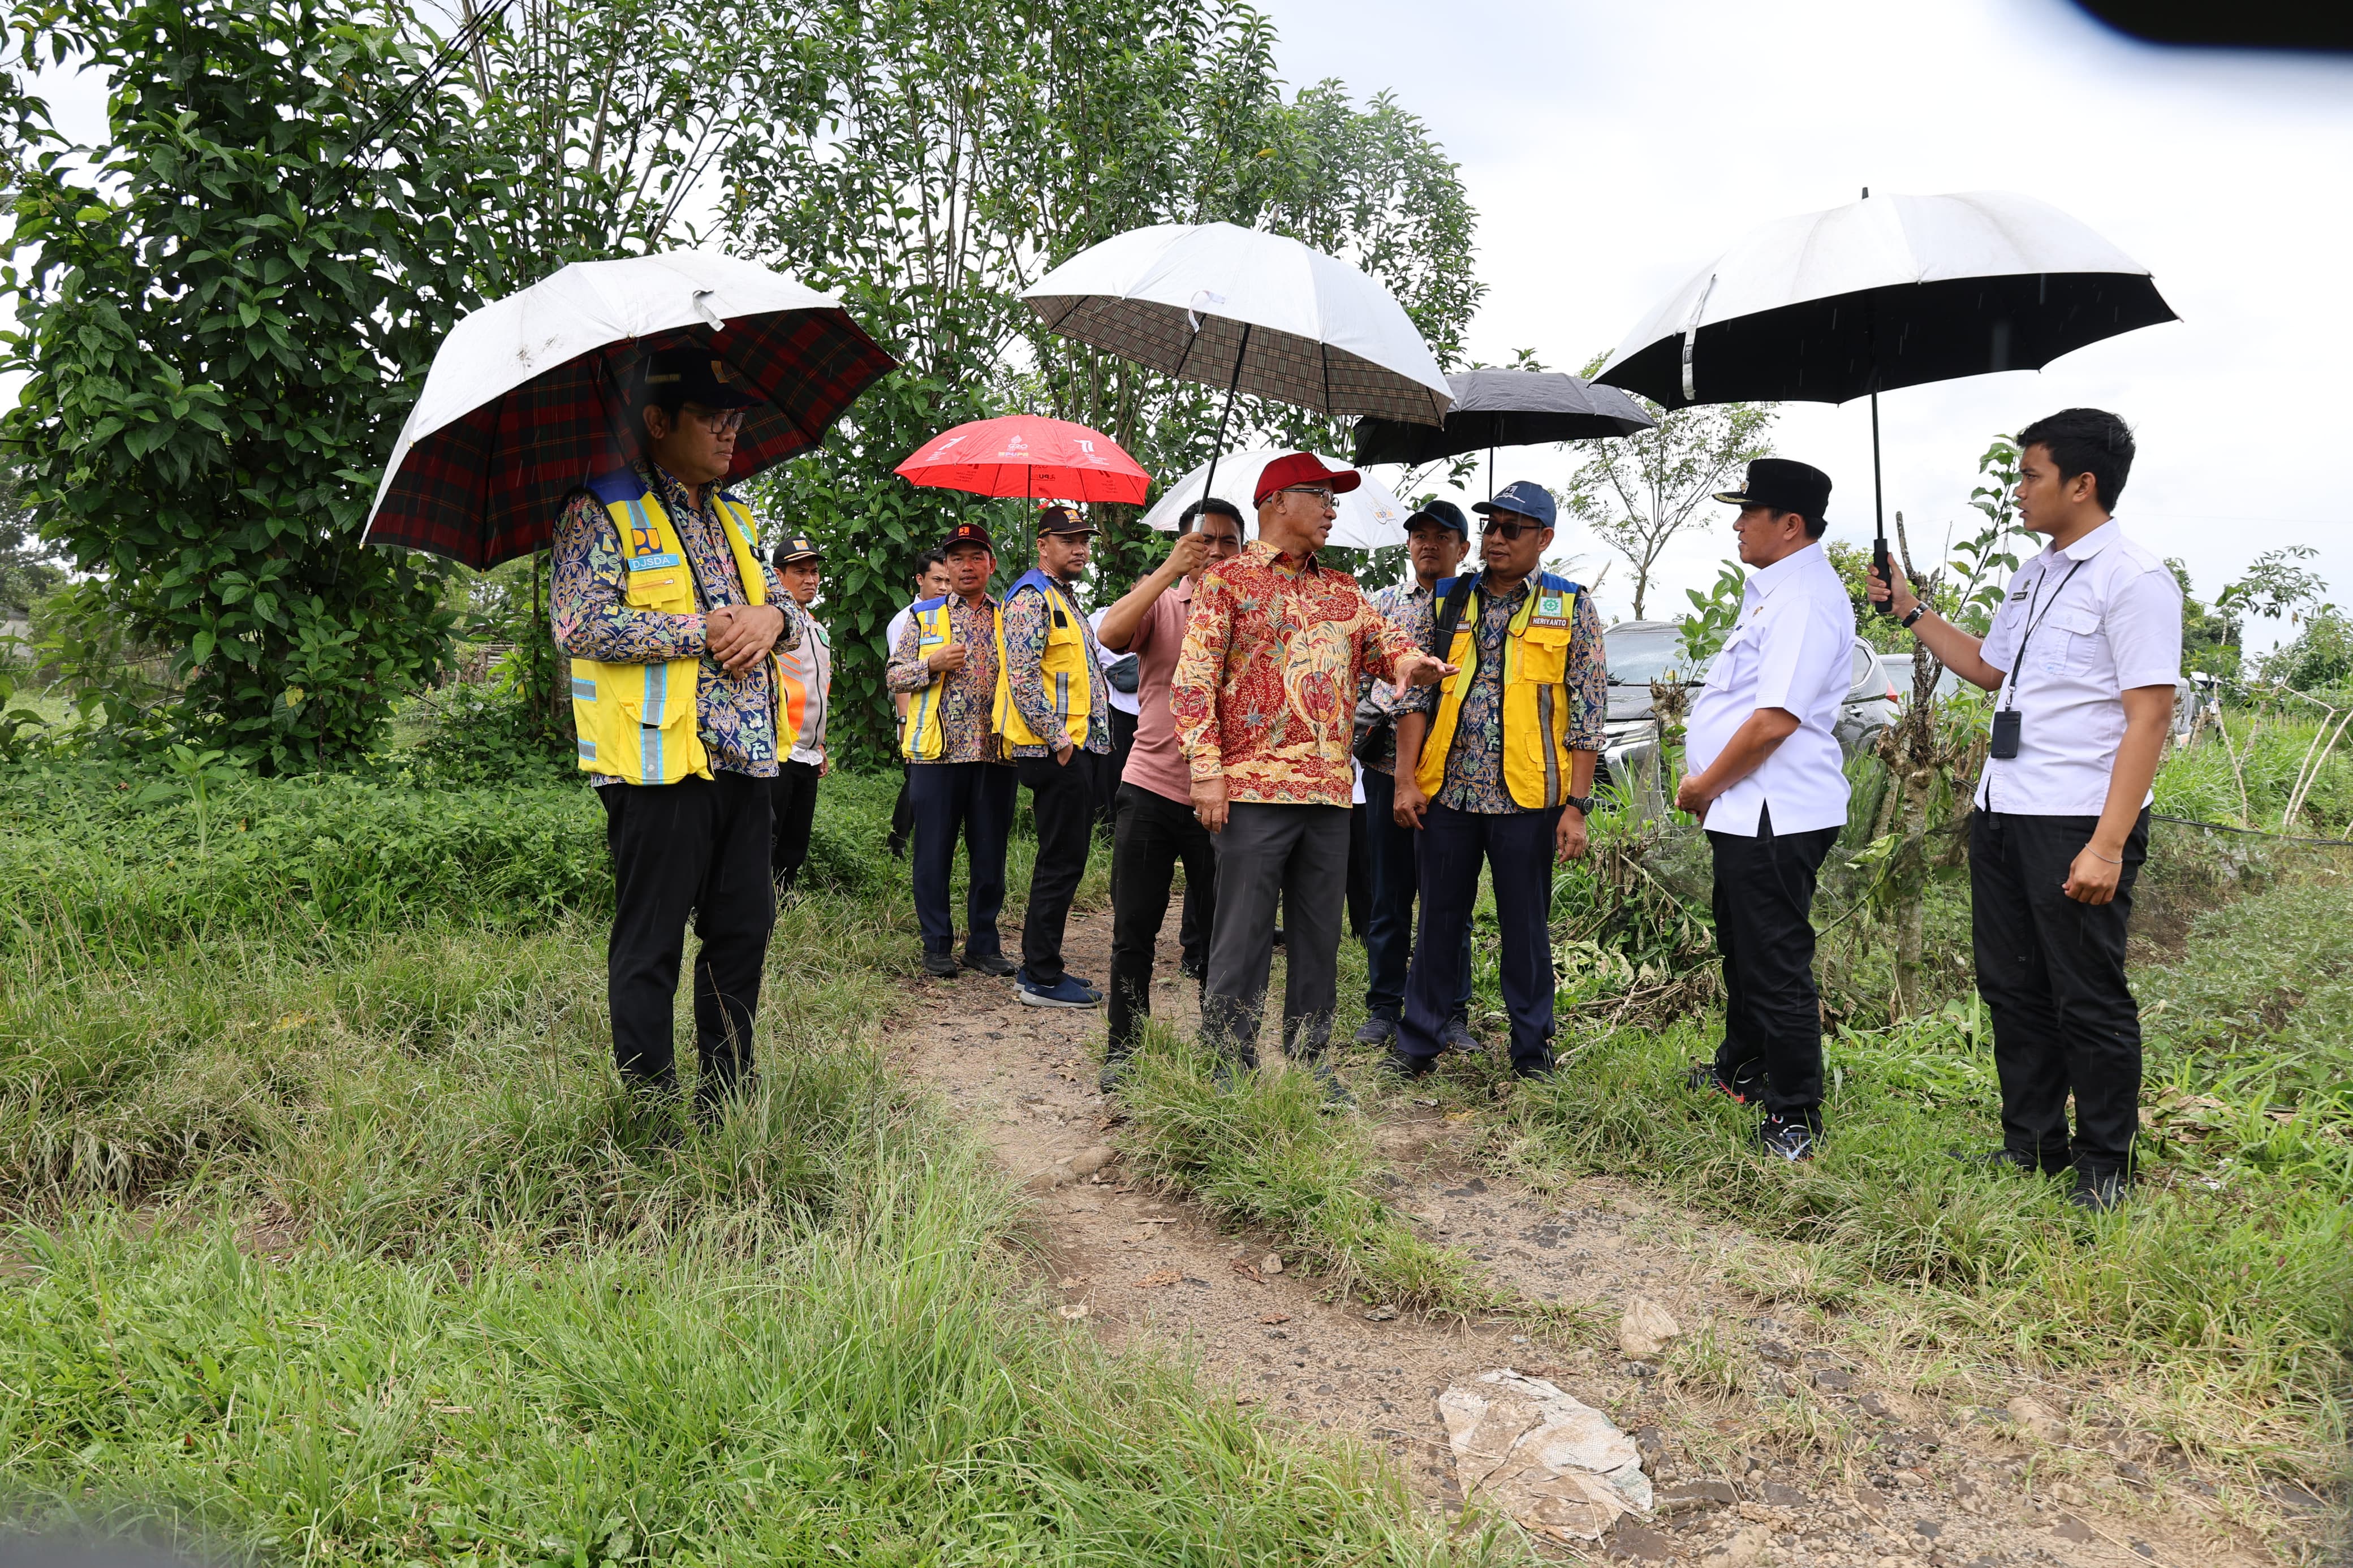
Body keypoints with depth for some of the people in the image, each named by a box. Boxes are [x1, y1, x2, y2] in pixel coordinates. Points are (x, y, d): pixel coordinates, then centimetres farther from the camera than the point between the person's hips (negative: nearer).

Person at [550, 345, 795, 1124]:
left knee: (743, 931, 11)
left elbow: (782, 602, 20)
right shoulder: (602, 511, -4)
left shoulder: (732, 517, 20)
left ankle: (727, 1103, 24)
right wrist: (704, 631, -16)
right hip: (659, 764, -7)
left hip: (743, 760, 8)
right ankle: (652, 1116, 11)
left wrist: (771, 618, -5)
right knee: (651, 944, 0)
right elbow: (580, 624, -15)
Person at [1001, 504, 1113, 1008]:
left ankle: (1039, 968, 21)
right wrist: (1057, 737, -21)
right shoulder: (1032, 598, -10)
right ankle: (1041, 979, -1)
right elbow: (1022, 675, -20)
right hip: (1057, 751, -10)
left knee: (1065, 861, 13)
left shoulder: (1064, 600, 22)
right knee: (1062, 863, -7)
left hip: (1078, 747, 10)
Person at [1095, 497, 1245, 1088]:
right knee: (1133, 931, 6)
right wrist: (1171, 570, -18)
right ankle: (1123, 1048, 20)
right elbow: (1111, 634, -16)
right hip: (1150, 787, 0)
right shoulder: (1158, 602, 4)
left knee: (1220, 936, 7)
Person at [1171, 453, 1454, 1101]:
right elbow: (1193, 680, -4)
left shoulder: (1342, 590, 20)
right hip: (1254, 787, -6)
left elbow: (1382, 639, 11)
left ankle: (1309, 1061, 21)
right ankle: (1230, 1066, 8)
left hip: (1330, 791, 6)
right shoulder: (1228, 579, 2)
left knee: (1319, 936, 10)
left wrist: (1409, 660, -14)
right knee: (1243, 934, -2)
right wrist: (1207, 770, -13)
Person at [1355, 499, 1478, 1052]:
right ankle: (1384, 1007, 18)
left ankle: (1453, 1012, 14)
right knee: (1387, 893, 8)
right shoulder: (1383, 603, 12)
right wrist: (1362, 710, -1)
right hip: (1387, 765, 2)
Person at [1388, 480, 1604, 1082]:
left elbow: (1587, 711, 0)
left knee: (1526, 926, 8)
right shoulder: (1444, 601, 9)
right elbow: (1413, 692, 7)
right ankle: (1418, 1040, 22)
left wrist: (1576, 806, -6)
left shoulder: (1571, 608, 3)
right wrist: (1406, 779, -2)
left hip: (1527, 798, -2)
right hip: (1446, 791, 2)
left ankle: (1533, 1048, 22)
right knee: (1440, 919, 10)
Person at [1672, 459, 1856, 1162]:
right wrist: (1707, 785, 15)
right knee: (1741, 951, 25)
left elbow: (1774, 721, -26)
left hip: (1775, 815, -11)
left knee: (1776, 968, -4)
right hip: (1746, 811, 11)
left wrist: (1705, 785, -14)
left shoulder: (1805, 598, -19)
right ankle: (1741, 1070, 43)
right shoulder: (1773, 589, 15)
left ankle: (1795, 1123, 7)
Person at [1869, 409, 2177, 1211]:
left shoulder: (2133, 580, -13)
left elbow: (2150, 715, -18)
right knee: (2012, 988, 16)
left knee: (2089, 1000, 5)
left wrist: (2107, 845, -22)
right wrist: (1911, 611, 25)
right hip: (2003, 813, 8)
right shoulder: (2034, 576, 13)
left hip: (2079, 823, -8)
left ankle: (2102, 1169, 22)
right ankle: (2031, 1145, 32)